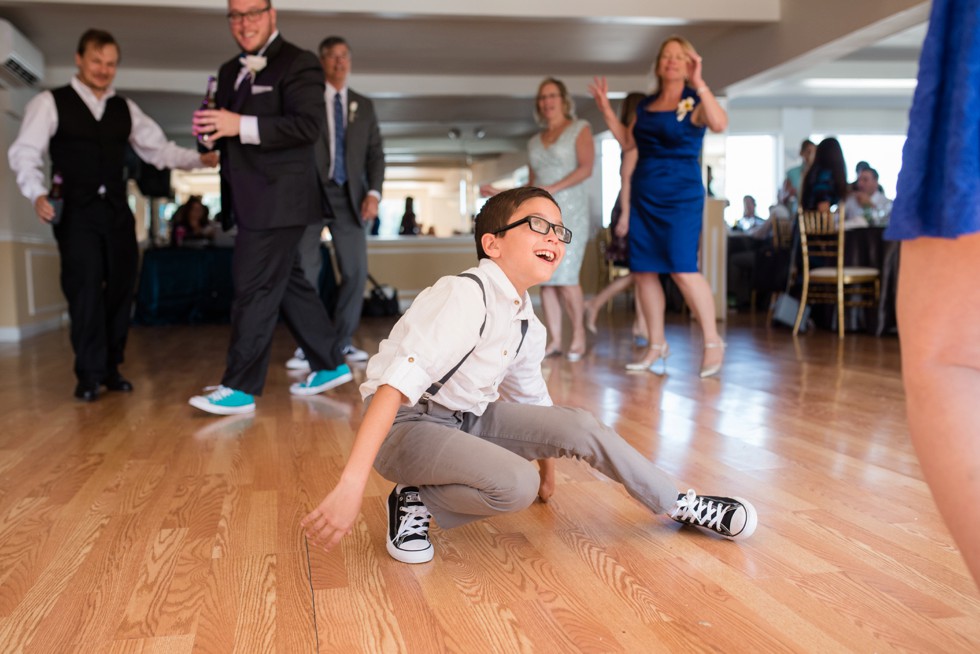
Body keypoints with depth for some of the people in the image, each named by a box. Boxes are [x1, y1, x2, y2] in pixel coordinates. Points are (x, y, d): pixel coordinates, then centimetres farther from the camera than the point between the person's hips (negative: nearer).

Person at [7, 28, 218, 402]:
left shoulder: (125, 109, 14)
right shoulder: (50, 103, 2)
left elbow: (158, 149, 10)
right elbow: (25, 152, -4)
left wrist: (199, 159, -5)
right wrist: (37, 194, -21)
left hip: (117, 210, 4)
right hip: (75, 211, -4)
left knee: (121, 288, 5)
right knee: (85, 289, -8)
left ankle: (111, 368, 17)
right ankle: (89, 375, 2)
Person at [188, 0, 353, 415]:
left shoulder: (298, 64, -7)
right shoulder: (231, 72, 18)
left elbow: (310, 125, -20)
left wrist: (240, 126, -25)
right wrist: (211, 130, -1)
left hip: (278, 199, -9)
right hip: (254, 202, 9)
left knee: (254, 289, -7)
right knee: (288, 283, 14)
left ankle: (241, 389, 0)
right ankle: (331, 365, 25)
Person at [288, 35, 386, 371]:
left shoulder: (364, 106, 16)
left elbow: (375, 153, 11)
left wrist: (373, 192, -3)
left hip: (349, 195, 3)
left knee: (355, 270, 0)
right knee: (304, 269, -6)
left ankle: (343, 341, 13)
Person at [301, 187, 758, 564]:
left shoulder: (529, 329, 3)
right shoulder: (466, 296, -23)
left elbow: (532, 401, 20)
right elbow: (398, 384, -32)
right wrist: (351, 485, -37)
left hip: (468, 420, 8)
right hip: (406, 425, -7)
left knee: (579, 427, -5)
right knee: (515, 484, -30)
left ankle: (679, 506, 10)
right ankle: (416, 501, -6)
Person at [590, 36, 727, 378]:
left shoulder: (694, 102, -2)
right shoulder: (645, 106, 14)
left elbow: (719, 123, -22)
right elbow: (628, 144, 21)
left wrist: (699, 82, -26)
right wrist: (606, 110, 15)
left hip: (681, 196, -6)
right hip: (644, 198, 6)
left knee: (683, 269, -15)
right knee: (643, 271, 4)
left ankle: (713, 343, -2)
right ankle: (656, 346, 15)